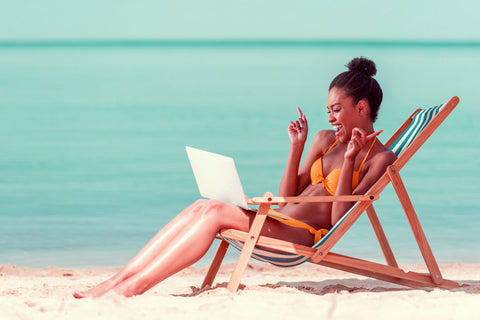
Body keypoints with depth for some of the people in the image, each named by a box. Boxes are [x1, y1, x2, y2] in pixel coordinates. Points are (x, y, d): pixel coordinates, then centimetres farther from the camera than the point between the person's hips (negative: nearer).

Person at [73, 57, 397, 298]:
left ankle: (133, 288, -29)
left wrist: (349, 160, -16)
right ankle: (118, 279, -23)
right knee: (201, 207, -16)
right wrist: (297, 147, 7)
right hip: (278, 223, 7)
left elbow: (339, 218, -12)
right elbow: (287, 197, 15)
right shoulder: (326, 140, 21)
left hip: (304, 237, -7)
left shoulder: (381, 158, 0)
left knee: (215, 211, -25)